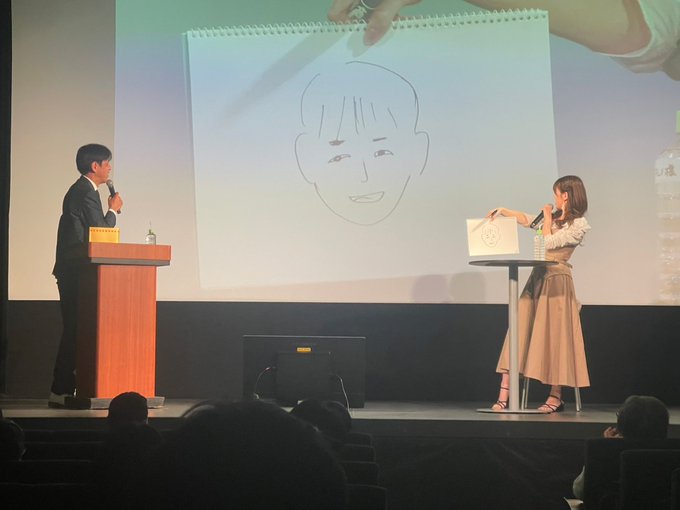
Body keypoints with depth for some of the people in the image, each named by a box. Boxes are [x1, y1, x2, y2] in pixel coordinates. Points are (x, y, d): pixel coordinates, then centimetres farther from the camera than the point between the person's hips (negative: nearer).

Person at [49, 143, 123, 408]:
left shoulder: (83, 190, 19)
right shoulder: (85, 192, -14)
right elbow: (99, 230, -15)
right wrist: (113, 210, -1)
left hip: (74, 270, 11)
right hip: (75, 270, -11)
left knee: (74, 329, 10)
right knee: (74, 329, -9)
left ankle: (63, 389, 12)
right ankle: (61, 391, -8)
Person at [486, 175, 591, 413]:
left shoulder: (579, 224, -8)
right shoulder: (555, 217, 17)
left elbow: (548, 242, -12)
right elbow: (526, 220, 27)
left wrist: (547, 218, 1)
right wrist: (503, 211, 17)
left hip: (556, 282, -7)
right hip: (538, 278, 8)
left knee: (554, 338, -4)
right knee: (520, 333, -1)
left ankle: (556, 397, 6)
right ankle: (504, 395, -5)